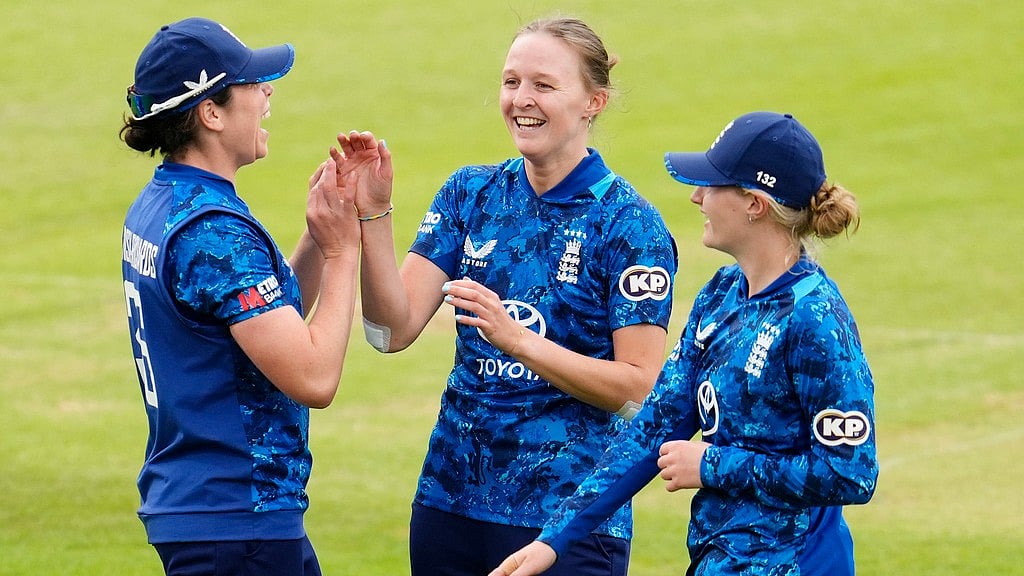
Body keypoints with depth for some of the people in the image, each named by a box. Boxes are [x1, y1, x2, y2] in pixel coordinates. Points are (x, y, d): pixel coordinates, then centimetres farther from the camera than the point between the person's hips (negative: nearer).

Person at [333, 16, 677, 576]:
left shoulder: (629, 224, -7)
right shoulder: (471, 193, 7)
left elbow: (638, 387, -12)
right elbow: (394, 329, -1)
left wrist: (518, 340, -22)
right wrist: (373, 214, -13)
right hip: (451, 502, 4)